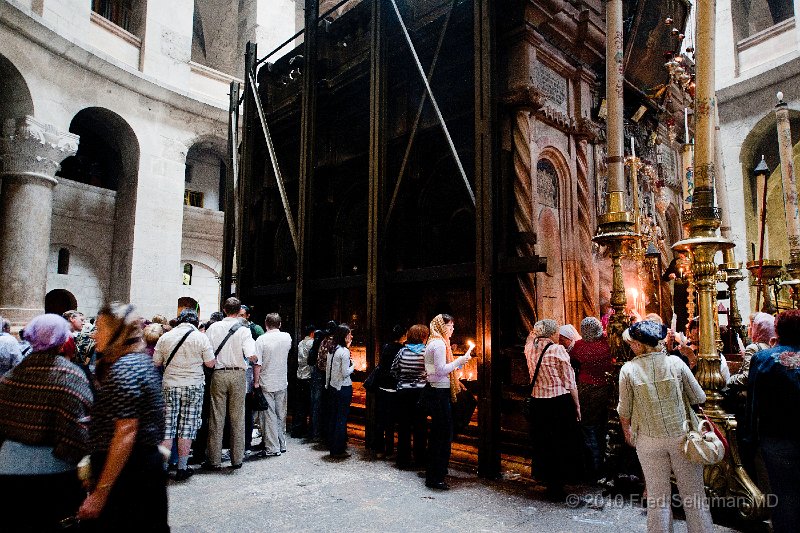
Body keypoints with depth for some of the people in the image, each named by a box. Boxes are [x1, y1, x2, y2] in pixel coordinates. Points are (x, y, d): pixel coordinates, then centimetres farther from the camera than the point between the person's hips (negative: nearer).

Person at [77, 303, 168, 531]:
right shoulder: (142, 360, 11)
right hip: (150, 461, 9)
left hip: (126, 469, -9)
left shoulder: (124, 369, -18)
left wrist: (100, 492, -22)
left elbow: (125, 433, -23)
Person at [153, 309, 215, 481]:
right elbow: (210, 363, -4)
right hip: (193, 386, -2)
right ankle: (182, 468, 10)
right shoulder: (201, 338, -5)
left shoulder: (165, 337, 3)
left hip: (170, 385, 2)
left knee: (167, 427, 8)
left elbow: (156, 363, 9)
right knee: (187, 428, 4)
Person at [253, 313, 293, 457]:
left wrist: (256, 383, -6)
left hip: (266, 384, -4)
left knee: (269, 416, 4)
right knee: (281, 415, 15)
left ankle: (272, 448, 8)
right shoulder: (287, 337, -1)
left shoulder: (261, 339, -13)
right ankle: (282, 445, 25)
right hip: (282, 383, 4)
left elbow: (257, 364, -14)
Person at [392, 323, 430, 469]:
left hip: (403, 392, 2)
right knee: (420, 426, 9)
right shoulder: (426, 352, -7)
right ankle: (420, 460, 16)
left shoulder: (402, 351, 0)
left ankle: (403, 460, 16)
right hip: (420, 392, -2)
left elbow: (393, 371, 4)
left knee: (403, 426, 9)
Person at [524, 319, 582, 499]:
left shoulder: (530, 348, 2)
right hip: (560, 402, -5)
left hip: (537, 403, 5)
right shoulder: (557, 349, -12)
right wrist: (577, 406, 0)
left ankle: (549, 483, 28)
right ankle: (557, 487, 15)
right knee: (561, 444, 8)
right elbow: (569, 382, -8)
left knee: (542, 443, 15)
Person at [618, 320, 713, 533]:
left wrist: (627, 431, 18)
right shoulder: (675, 362, -8)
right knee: (694, 494, 14)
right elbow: (699, 398, 1)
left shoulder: (628, 369, -9)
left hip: (649, 441, -1)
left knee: (657, 497, 11)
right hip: (681, 436, 1)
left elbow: (624, 411, 0)